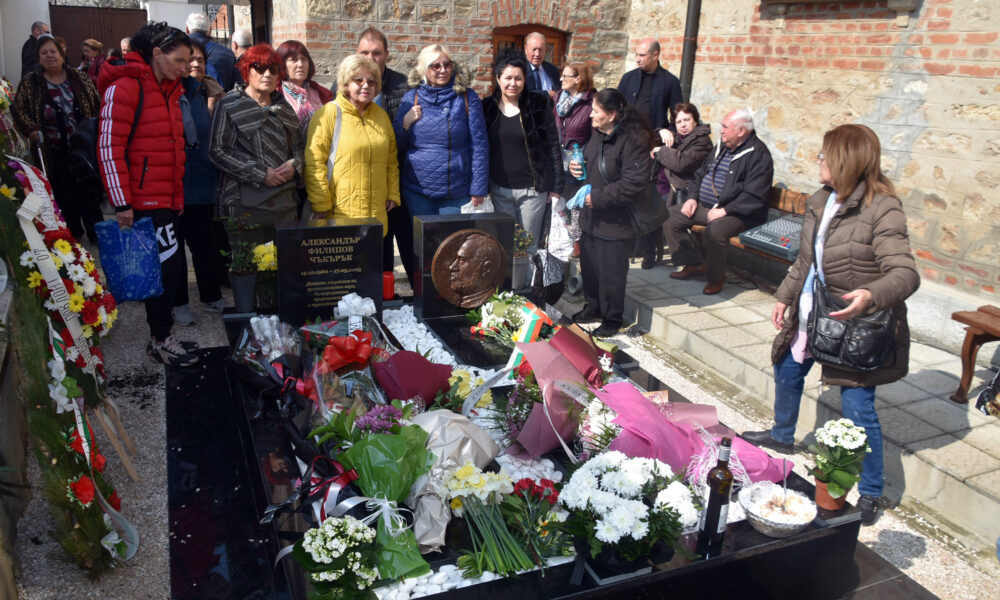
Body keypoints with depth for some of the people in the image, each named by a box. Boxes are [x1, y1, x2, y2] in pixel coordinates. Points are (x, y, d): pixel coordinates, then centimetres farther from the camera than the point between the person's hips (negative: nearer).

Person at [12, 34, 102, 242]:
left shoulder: (79, 79, 4)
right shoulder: (30, 83, 1)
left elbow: (97, 104, 8)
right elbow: (17, 108, 3)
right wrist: (32, 131, -9)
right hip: (55, 153, 0)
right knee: (65, 194, 5)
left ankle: (96, 232, 12)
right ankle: (73, 232, 19)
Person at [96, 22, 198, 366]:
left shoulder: (169, 91, 15)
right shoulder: (125, 88, -11)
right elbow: (109, 147, -14)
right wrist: (122, 203, -16)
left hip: (168, 200, 8)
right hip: (143, 201, -8)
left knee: (168, 270, 12)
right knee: (169, 267, -5)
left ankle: (161, 338, 24)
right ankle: (159, 342, 10)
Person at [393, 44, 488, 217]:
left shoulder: (468, 98, 0)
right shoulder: (410, 98, 4)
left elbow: (479, 144, -1)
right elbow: (397, 146, 8)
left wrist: (478, 188, -5)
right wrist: (405, 123, -11)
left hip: (457, 193, -1)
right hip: (417, 190, 2)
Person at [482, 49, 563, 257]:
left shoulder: (538, 105, -3)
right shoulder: (488, 107, 4)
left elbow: (553, 146, -2)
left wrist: (556, 186, -5)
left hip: (532, 190, -3)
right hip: (500, 189, 3)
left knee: (529, 245, 3)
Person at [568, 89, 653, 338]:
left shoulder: (633, 141, -22)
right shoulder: (598, 134, 5)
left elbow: (633, 184, -27)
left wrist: (598, 197, -23)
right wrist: (576, 166, 1)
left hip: (616, 221, -8)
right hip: (591, 216, 9)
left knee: (611, 274, 4)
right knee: (589, 266, 20)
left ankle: (612, 319, 23)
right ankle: (593, 308, 41)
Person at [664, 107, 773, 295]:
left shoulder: (758, 154, -13)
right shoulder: (722, 146, 13)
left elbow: (754, 196, -21)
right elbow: (702, 173, 24)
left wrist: (725, 211, -25)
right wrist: (693, 197, 8)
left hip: (740, 214, -9)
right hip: (705, 206, 9)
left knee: (714, 230, -37)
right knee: (670, 216, 0)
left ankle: (716, 277, -10)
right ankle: (693, 264, 9)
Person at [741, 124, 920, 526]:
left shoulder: (882, 209, -22)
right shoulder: (821, 202, 2)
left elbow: (905, 273, -28)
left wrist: (870, 295, -47)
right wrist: (785, 297, 15)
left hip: (856, 326, -8)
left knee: (858, 410, -4)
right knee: (787, 371, 24)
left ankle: (871, 495, 14)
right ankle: (782, 435, 52)